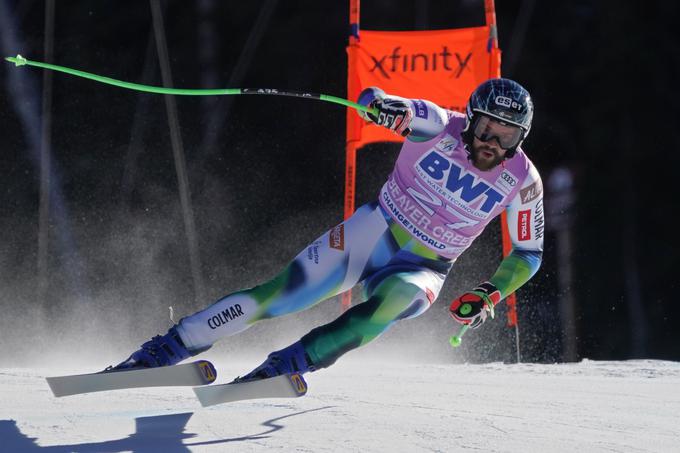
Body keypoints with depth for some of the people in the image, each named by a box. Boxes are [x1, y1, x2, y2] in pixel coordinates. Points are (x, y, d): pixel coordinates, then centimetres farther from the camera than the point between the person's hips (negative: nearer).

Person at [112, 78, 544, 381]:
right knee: (280, 294, -15)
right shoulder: (442, 127, -13)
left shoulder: (523, 182, -9)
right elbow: (396, 112, -29)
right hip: (376, 232, 0)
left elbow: (529, 253, 2)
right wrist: (378, 103, -54)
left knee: (395, 297, -36)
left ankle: (287, 364, -38)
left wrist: (490, 295, -14)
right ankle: (166, 348, -9)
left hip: (422, 270, 1)